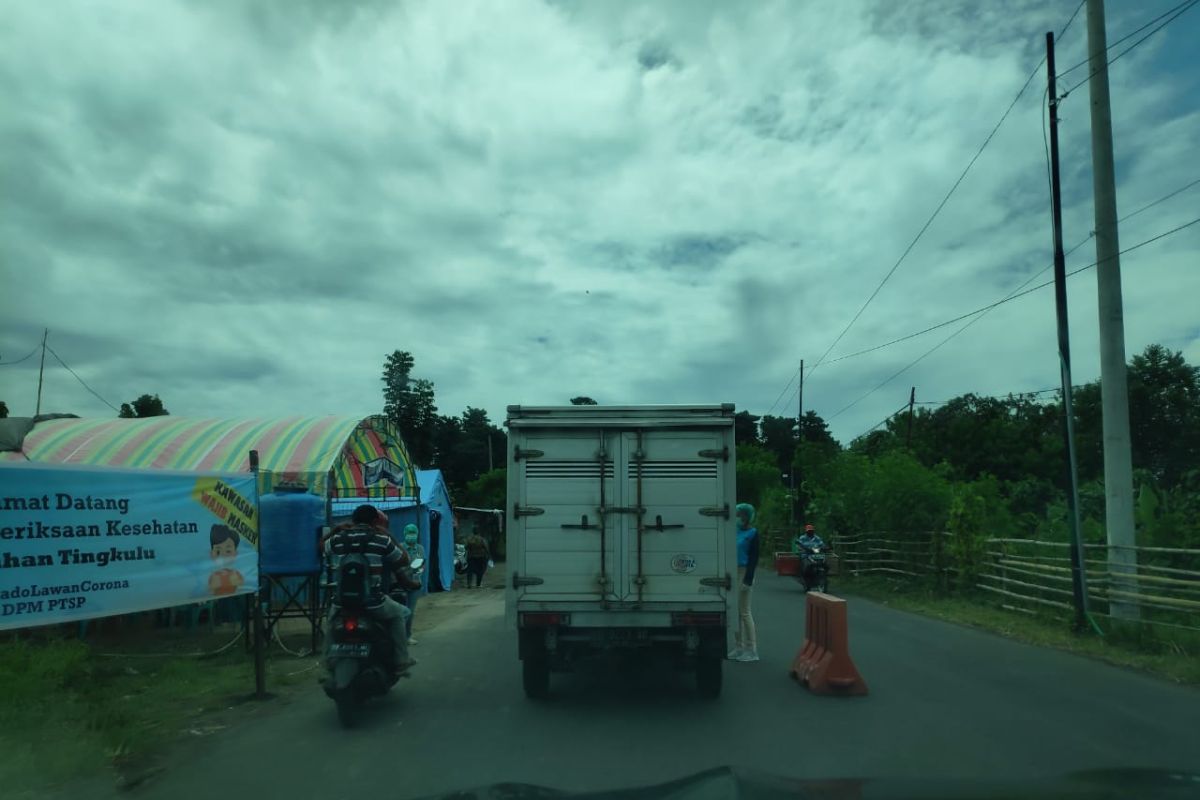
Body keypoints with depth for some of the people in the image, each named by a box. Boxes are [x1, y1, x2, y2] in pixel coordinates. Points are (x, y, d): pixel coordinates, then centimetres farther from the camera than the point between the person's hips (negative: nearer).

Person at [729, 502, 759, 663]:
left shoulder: (752, 533, -8)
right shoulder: (736, 530, 10)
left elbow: (754, 558, -13)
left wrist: (748, 580, -18)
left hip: (743, 573, -7)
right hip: (732, 573, 7)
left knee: (744, 612, -3)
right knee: (735, 612, 10)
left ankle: (751, 650, 4)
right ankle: (738, 647, 19)